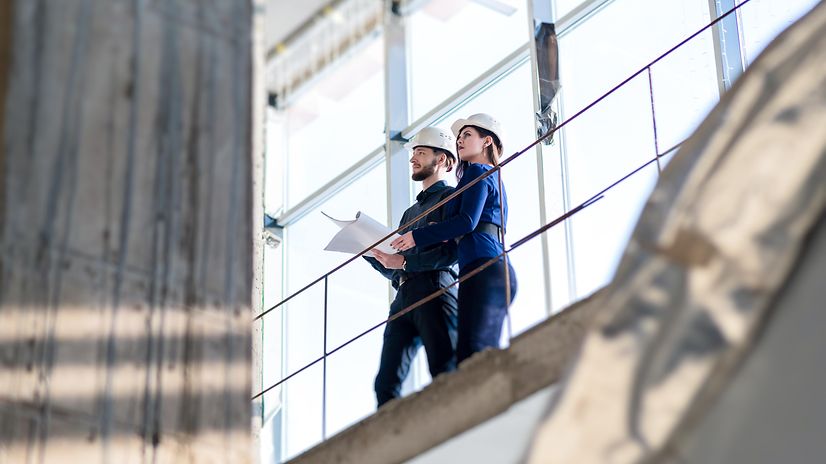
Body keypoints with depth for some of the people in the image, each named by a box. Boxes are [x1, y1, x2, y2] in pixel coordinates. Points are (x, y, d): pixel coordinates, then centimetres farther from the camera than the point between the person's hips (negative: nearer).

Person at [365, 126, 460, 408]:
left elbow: (453, 252, -9)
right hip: (404, 296, 8)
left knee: (446, 376, -17)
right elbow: (391, 271, 29)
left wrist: (405, 262, -12)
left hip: (435, 291, -8)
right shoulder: (411, 213, 33)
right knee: (386, 383, -4)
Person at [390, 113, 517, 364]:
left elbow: (467, 221, -11)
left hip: (483, 268, -9)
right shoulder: (494, 178, 30)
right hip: (499, 270, 9)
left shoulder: (478, 172, 3)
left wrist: (417, 236, -4)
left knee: (472, 354, -21)